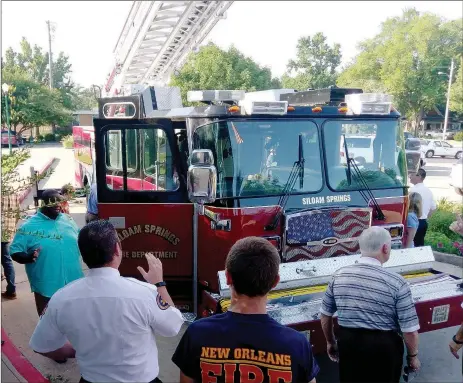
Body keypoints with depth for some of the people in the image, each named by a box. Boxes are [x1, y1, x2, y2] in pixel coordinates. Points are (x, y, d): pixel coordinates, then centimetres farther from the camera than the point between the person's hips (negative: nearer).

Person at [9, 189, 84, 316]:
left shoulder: (68, 220, 4)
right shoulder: (29, 226, -8)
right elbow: (14, 252, -9)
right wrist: (28, 257, -28)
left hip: (74, 284, 4)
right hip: (47, 288, -3)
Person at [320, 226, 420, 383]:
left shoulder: (339, 275, -5)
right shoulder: (396, 282, -16)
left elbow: (325, 315, 5)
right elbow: (410, 331, -12)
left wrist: (330, 342, 21)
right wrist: (412, 356, 6)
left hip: (348, 344, 3)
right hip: (384, 348, -2)